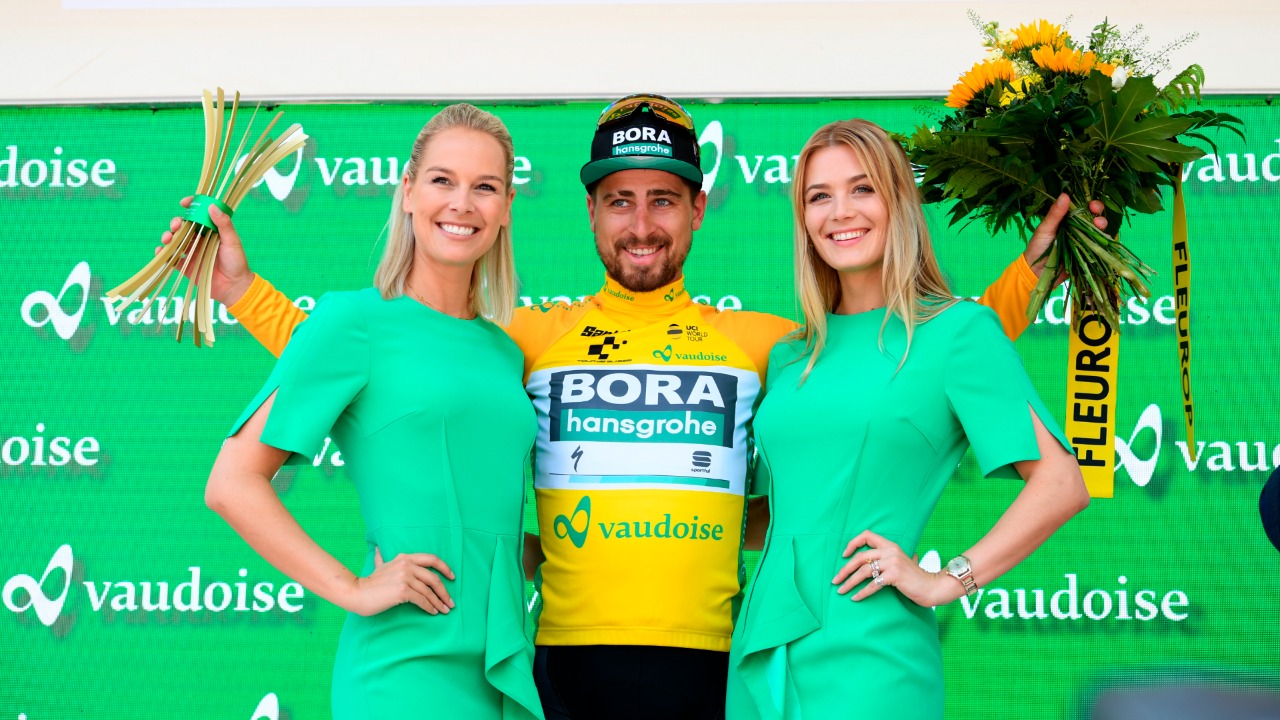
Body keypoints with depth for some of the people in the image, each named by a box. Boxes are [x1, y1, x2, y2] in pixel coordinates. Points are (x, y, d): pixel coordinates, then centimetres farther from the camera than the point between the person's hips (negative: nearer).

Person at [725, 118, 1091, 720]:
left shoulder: (957, 328, -2)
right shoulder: (791, 355, 14)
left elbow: (1062, 484, -9)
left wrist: (946, 580, -12)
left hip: (868, 657, -5)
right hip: (761, 653, 5)